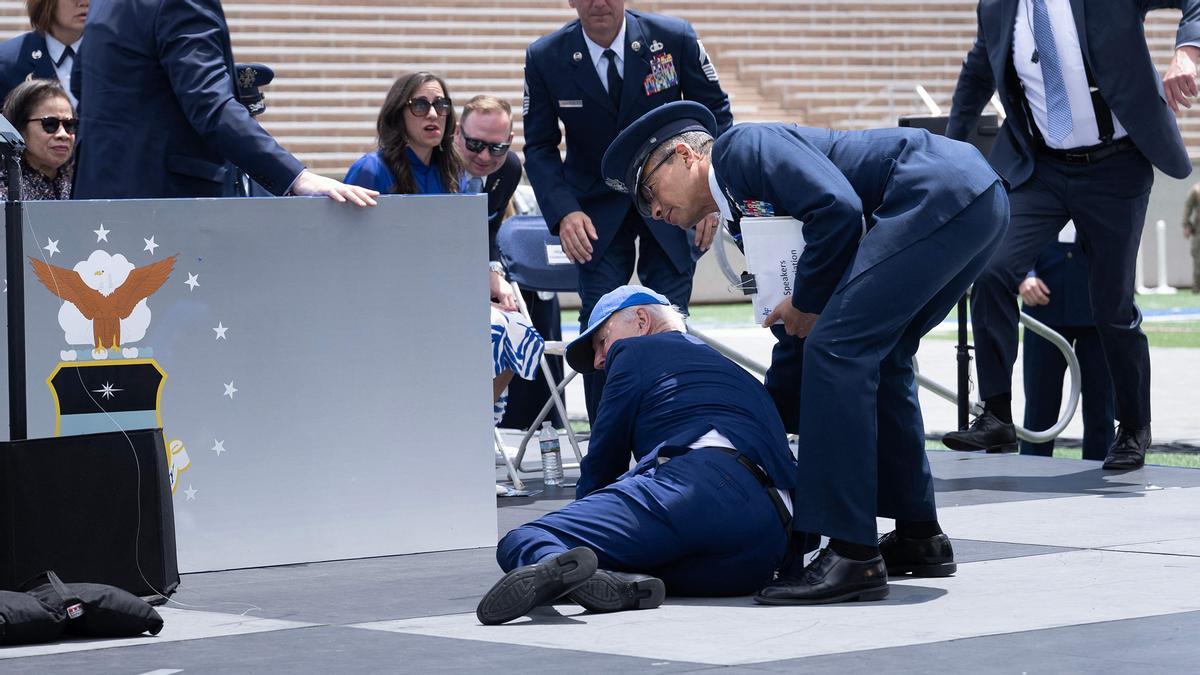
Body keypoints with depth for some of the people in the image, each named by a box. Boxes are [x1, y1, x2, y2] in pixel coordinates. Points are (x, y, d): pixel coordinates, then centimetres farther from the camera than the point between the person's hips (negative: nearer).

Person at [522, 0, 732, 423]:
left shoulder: (674, 38, -12)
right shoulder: (546, 58, -10)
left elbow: (715, 115, 0)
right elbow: (539, 147, -2)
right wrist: (564, 213, -18)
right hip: (597, 210, 0)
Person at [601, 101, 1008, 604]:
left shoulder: (740, 147, -1)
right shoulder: (747, 210, 26)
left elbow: (838, 206, -17)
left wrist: (807, 302, -4)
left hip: (939, 192, -10)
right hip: (980, 202, 10)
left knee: (837, 350, -12)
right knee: (875, 359, 20)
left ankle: (851, 556, -13)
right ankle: (918, 536, 27)